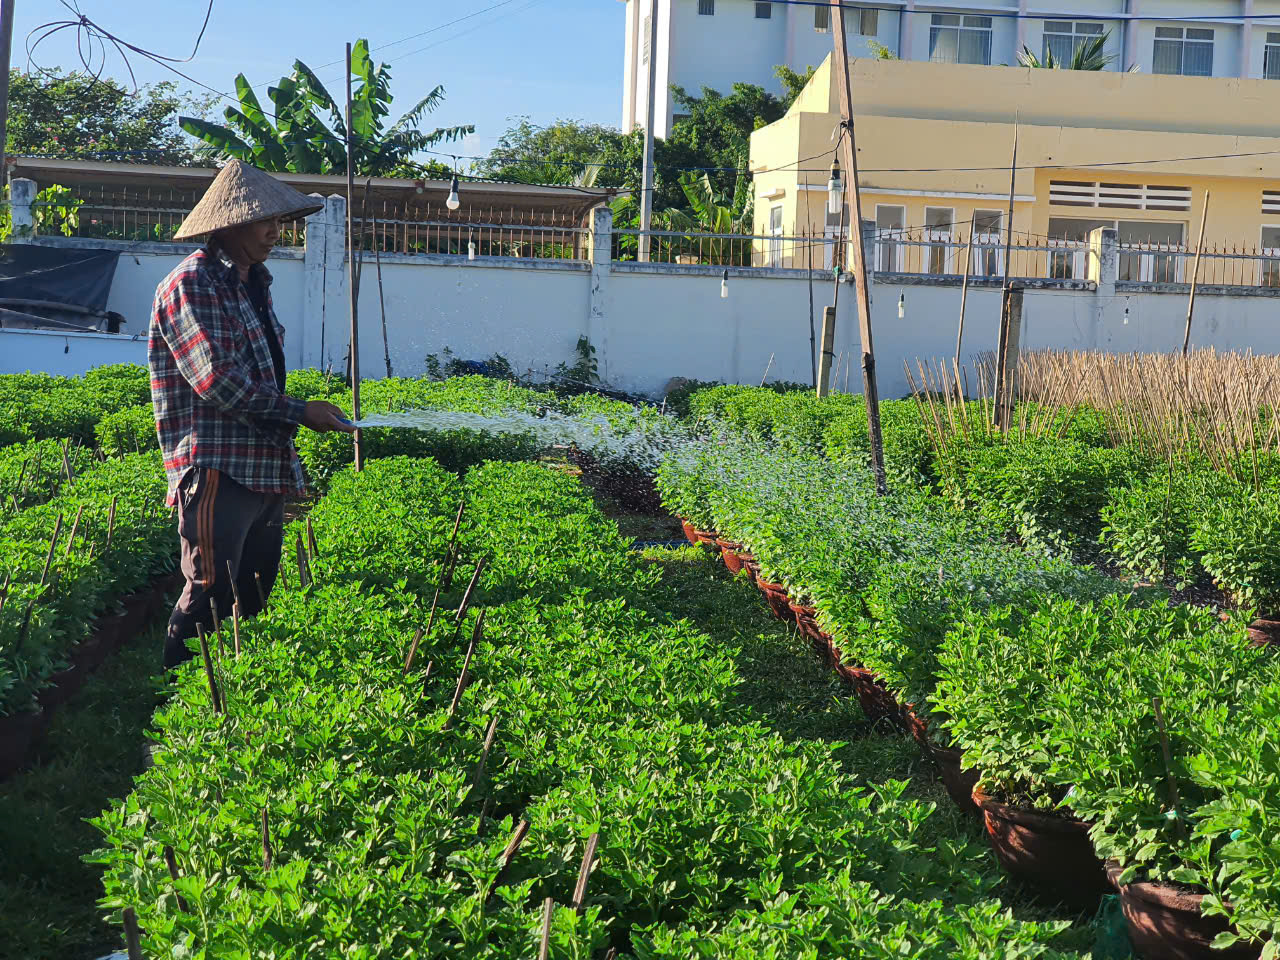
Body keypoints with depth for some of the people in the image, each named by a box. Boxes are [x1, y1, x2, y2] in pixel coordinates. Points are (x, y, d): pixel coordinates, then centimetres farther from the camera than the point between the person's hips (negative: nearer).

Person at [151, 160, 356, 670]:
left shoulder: (252, 284, 19)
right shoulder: (192, 284, -10)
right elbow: (220, 383, -20)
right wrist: (299, 412, -13)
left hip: (265, 471, 9)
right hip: (217, 471, -9)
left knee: (253, 599, 12)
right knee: (208, 601, -8)